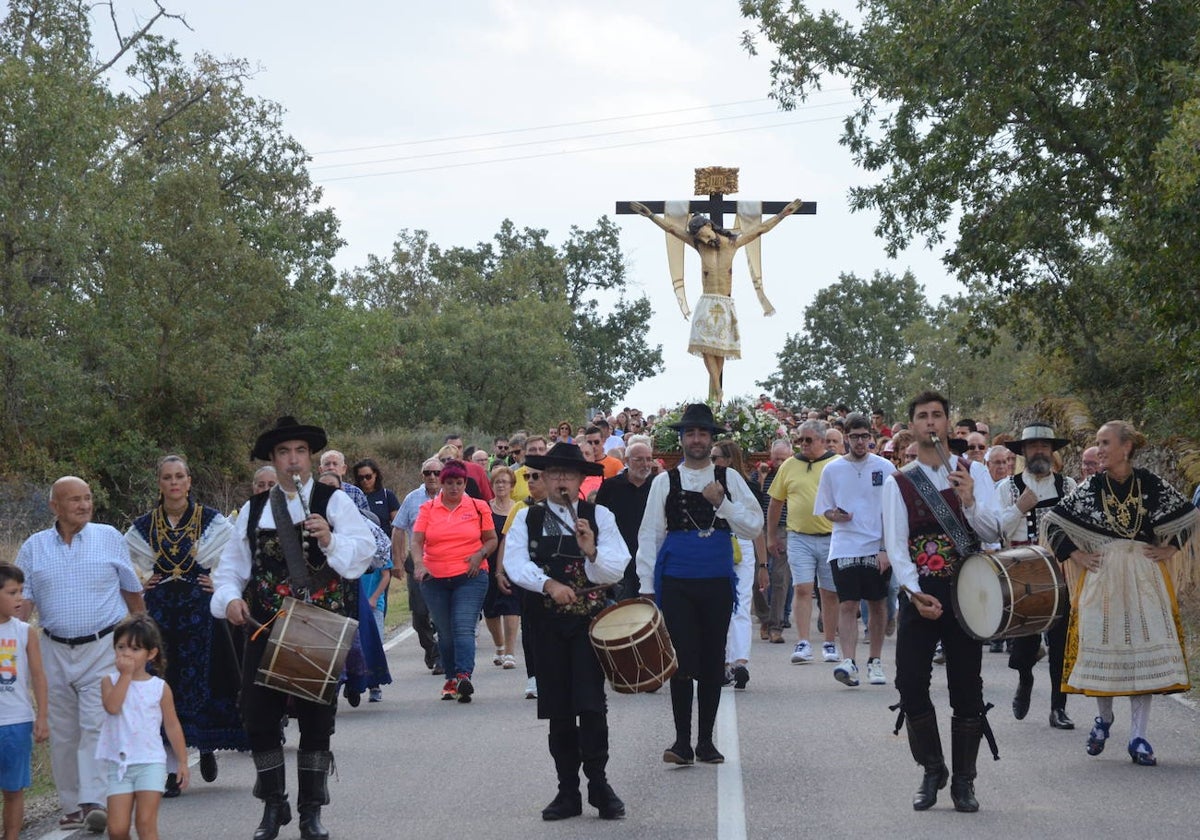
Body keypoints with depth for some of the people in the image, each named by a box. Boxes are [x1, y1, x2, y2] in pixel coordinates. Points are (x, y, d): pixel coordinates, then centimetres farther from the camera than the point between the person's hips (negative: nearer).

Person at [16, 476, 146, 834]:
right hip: (55, 652, 3)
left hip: (103, 647, -3)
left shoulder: (110, 537, 3)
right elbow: (22, 601, 4)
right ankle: (72, 807, 16)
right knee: (62, 733, 7)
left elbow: (132, 590, 11)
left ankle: (95, 802, -17)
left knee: (96, 725, -13)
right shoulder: (34, 547, 6)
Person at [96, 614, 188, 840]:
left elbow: (172, 726, 8)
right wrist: (126, 675, -15)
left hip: (151, 763, -1)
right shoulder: (110, 681, 2)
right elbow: (112, 706, -20)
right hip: (119, 763, 1)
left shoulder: (160, 687, 1)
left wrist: (182, 762, 7)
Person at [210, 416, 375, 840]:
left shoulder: (334, 502, 1)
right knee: (258, 717, 2)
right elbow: (232, 564, 11)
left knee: (317, 720, 6)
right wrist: (230, 596, -8)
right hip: (265, 627, 2)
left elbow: (363, 551, -10)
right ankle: (273, 805, 18)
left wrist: (330, 539, -27)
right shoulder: (253, 510, 10)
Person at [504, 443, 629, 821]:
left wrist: (591, 551, -23)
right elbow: (515, 563, -7)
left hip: (589, 619, -2)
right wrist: (548, 584, -21)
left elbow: (616, 570, -4)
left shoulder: (599, 516, 4)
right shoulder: (527, 518, 7)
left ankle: (598, 783, 1)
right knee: (557, 709, 6)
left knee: (591, 704, -10)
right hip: (546, 622, 2)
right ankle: (568, 791, 14)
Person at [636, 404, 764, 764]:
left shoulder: (729, 479, 6)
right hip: (676, 583, -1)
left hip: (718, 582, 1)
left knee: (713, 663, 7)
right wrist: (647, 586, 1)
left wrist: (721, 502, -14)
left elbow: (754, 527, 0)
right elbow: (650, 535, 6)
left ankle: (706, 741, 17)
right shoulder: (665, 481, 5)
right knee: (682, 661, -5)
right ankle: (682, 741, 2)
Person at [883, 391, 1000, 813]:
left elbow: (994, 532, -2)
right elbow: (895, 545, -3)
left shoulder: (974, 472, 6)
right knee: (911, 683, -6)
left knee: (966, 687, 1)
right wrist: (916, 594, -16)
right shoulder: (898, 482, 5)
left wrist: (969, 501, -20)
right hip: (919, 595, 0)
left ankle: (963, 781, 12)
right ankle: (932, 772, 13)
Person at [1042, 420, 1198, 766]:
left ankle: (1138, 738, 1)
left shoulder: (1150, 484, -1)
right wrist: (1075, 555, -1)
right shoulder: (1091, 487, 0)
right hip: (1102, 576, 1)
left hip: (1144, 577, 0)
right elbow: (1051, 521, 5)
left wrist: (1169, 549, 2)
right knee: (1103, 650, 2)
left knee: (1144, 651, -4)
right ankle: (1103, 718, 28)